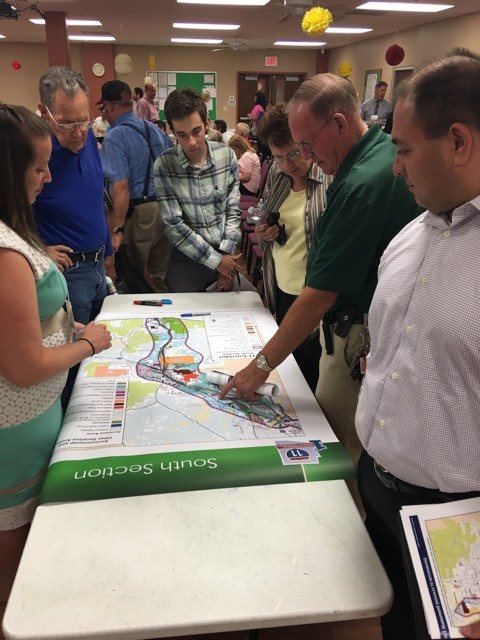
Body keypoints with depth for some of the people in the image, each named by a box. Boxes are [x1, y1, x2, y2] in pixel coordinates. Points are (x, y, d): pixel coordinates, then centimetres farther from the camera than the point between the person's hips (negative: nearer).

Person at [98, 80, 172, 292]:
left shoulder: (115, 136, -11)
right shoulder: (154, 128, 11)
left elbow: (121, 187, -20)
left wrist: (117, 229, -18)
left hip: (139, 213, -7)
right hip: (166, 209, 7)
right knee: (160, 275, 17)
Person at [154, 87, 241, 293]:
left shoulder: (226, 155, -5)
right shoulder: (163, 165, -13)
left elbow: (233, 210, -1)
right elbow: (175, 226, -15)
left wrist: (226, 255, -10)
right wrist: (216, 260, -15)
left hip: (226, 255, 2)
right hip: (187, 259, -2)